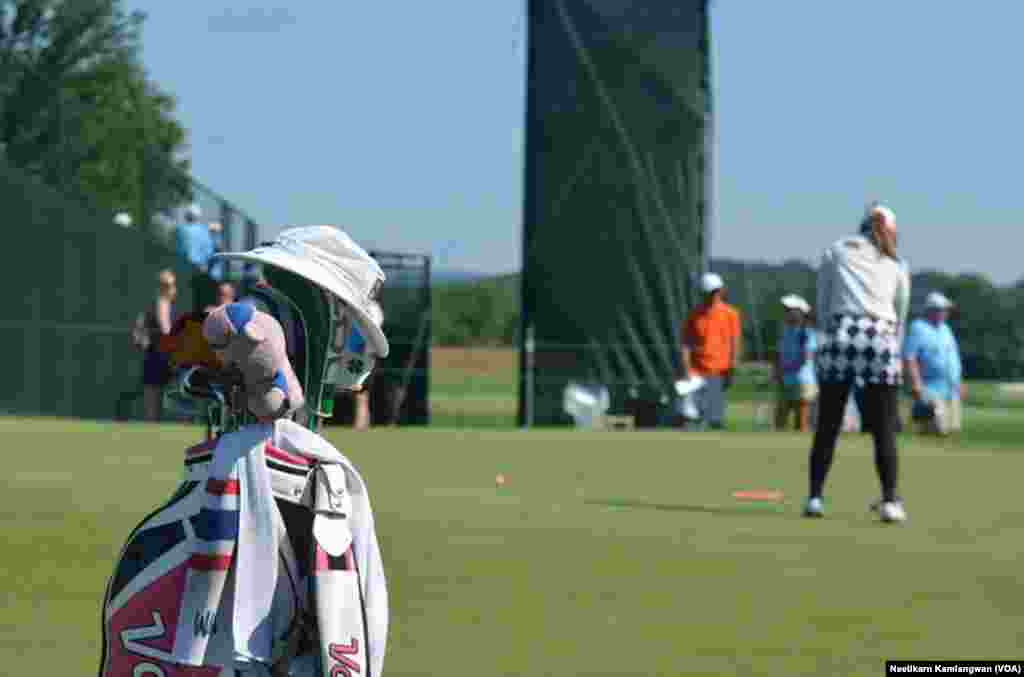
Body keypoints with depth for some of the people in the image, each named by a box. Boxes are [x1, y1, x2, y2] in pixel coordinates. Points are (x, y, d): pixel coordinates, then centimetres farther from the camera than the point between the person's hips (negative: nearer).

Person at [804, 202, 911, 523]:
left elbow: (823, 307, 13)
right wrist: (894, 352, 25)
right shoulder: (897, 264, 19)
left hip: (841, 332, 0)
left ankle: (815, 497, 5)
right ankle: (890, 501, -2)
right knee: (884, 430, 4)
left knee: (827, 425, 6)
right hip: (881, 339, 0)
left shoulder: (835, 251, 16)